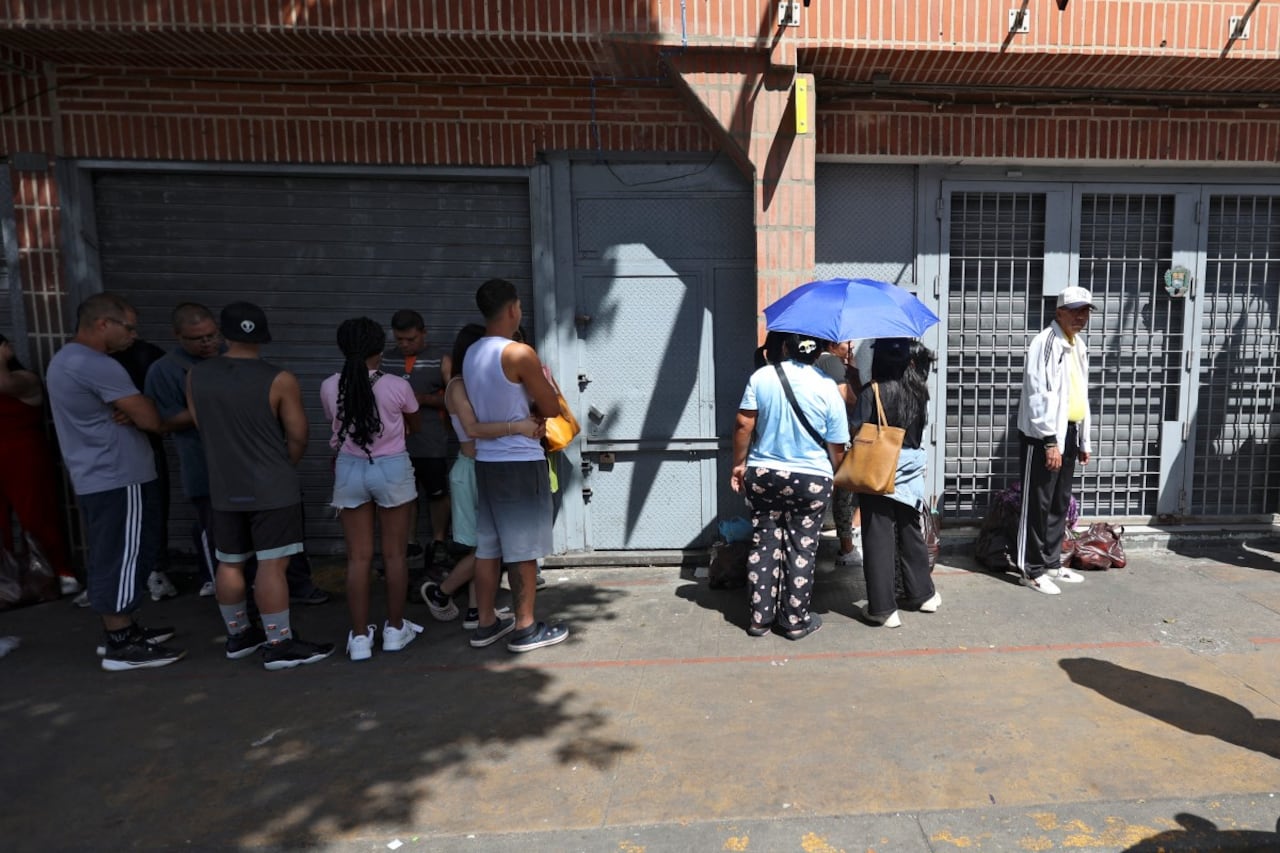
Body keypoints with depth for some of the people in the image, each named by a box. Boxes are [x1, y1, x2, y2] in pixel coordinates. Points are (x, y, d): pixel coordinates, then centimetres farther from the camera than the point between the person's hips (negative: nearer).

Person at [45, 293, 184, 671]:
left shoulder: (66, 358, 15)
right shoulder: (97, 366, -20)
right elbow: (152, 420, -22)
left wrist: (127, 412, -6)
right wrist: (133, 413, 0)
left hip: (95, 477, 11)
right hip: (119, 479, -11)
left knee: (109, 559, 16)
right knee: (123, 559, -4)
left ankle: (120, 630, 26)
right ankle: (121, 647, 3)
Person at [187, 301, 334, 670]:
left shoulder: (195, 376, 1)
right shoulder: (279, 380, -14)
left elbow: (203, 428, 10)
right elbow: (298, 437, -8)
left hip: (224, 487, 5)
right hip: (272, 488, -5)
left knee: (229, 563, 16)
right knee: (272, 566, -2)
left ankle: (238, 635, 30)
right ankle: (280, 645, 5)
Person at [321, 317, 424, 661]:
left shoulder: (329, 387, -5)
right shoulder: (397, 386, -11)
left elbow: (336, 423, 11)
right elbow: (412, 425, 6)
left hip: (349, 469, 2)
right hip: (392, 468, -2)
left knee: (358, 557, 9)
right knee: (394, 554, 10)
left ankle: (359, 636, 15)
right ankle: (395, 629, 21)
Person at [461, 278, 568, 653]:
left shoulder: (471, 354, 8)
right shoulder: (520, 354, -16)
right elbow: (551, 407, -8)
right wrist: (543, 379, 9)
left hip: (486, 461, 8)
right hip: (521, 463, -7)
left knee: (487, 545, 13)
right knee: (523, 549, 3)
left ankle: (486, 624, 24)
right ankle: (525, 629, 13)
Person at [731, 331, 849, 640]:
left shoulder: (761, 377, -5)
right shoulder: (828, 389, -7)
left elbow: (743, 424, -6)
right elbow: (837, 448, -4)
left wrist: (739, 464, 6)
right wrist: (830, 476, 14)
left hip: (762, 475, 2)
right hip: (811, 481, -2)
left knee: (764, 545, 11)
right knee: (801, 549, 9)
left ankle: (760, 617, 19)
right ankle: (795, 620, 19)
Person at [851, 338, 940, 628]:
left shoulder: (873, 391, -14)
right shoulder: (919, 389, 2)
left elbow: (856, 430, -13)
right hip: (911, 471, 5)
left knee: (879, 539, 1)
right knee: (911, 533, 19)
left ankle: (882, 607, 5)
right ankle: (921, 594, 33)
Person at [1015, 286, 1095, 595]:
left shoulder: (1079, 345, 16)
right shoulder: (1045, 343, -12)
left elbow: (1081, 395, 20)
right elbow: (1039, 395, -18)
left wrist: (1084, 441, 18)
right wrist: (1050, 441, -21)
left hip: (1070, 433, 9)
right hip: (1044, 435, -9)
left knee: (1060, 503, 15)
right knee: (1038, 503, -3)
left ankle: (1051, 562, 26)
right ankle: (1032, 569, 5)